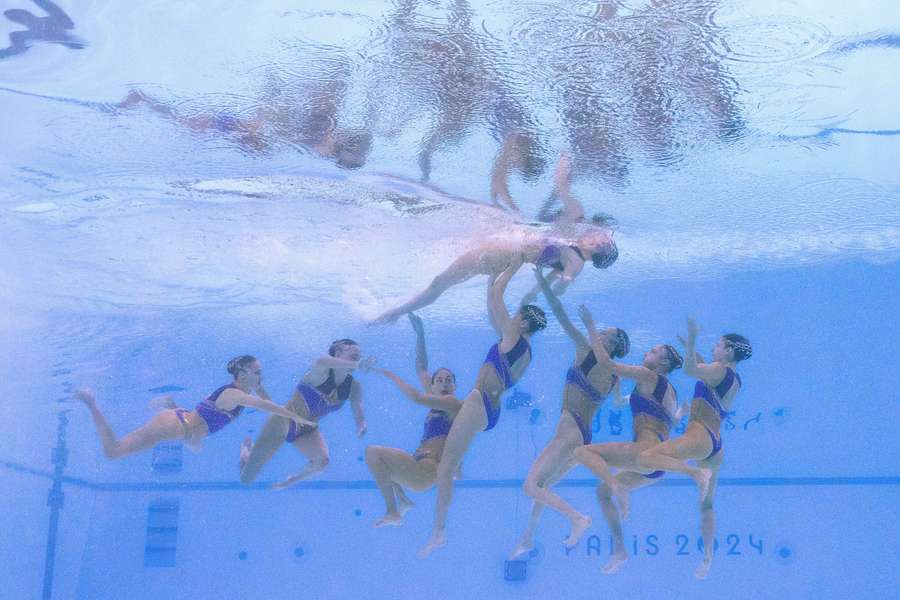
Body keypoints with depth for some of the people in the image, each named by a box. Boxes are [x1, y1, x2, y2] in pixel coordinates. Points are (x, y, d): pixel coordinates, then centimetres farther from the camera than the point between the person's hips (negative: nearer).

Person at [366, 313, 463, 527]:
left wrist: (392, 375, -8)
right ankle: (402, 500, 17)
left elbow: (416, 398, -20)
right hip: (422, 469, 10)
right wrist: (420, 333, 21)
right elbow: (421, 368, 23)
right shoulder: (438, 402, 17)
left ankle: (392, 512, -19)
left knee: (373, 452, -18)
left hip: (428, 470, -10)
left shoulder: (453, 403, -7)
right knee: (376, 456, 30)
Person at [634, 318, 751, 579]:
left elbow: (689, 369, -22)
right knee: (706, 504, 17)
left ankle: (698, 472, -34)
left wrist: (692, 338, -20)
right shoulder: (734, 380, 21)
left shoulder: (720, 370, -5)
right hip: (716, 447, 10)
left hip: (700, 437, -10)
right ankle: (708, 558, 17)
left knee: (645, 458, -25)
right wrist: (691, 350, 43)